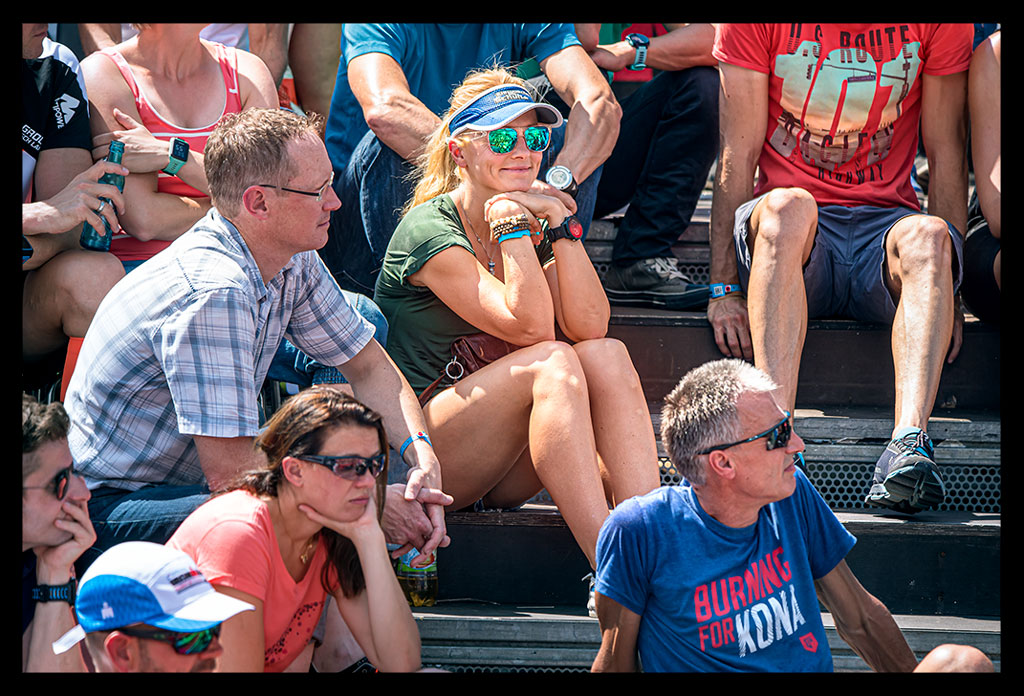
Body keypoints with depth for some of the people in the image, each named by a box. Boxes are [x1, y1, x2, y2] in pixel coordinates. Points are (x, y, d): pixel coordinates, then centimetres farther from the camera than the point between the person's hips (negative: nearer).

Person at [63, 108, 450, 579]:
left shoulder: (293, 264, 0)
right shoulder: (213, 293, -28)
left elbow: (369, 367, 12)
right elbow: (230, 472, -30)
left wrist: (422, 457, -8)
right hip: (109, 509, -10)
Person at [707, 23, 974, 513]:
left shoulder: (941, 26, 0)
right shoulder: (755, 27, -3)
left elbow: (946, 153, 3)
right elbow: (738, 154, -4)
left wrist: (946, 288, -6)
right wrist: (723, 289, -11)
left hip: (885, 220, 1)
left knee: (927, 235, -33)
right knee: (788, 207, -36)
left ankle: (908, 443, -51)